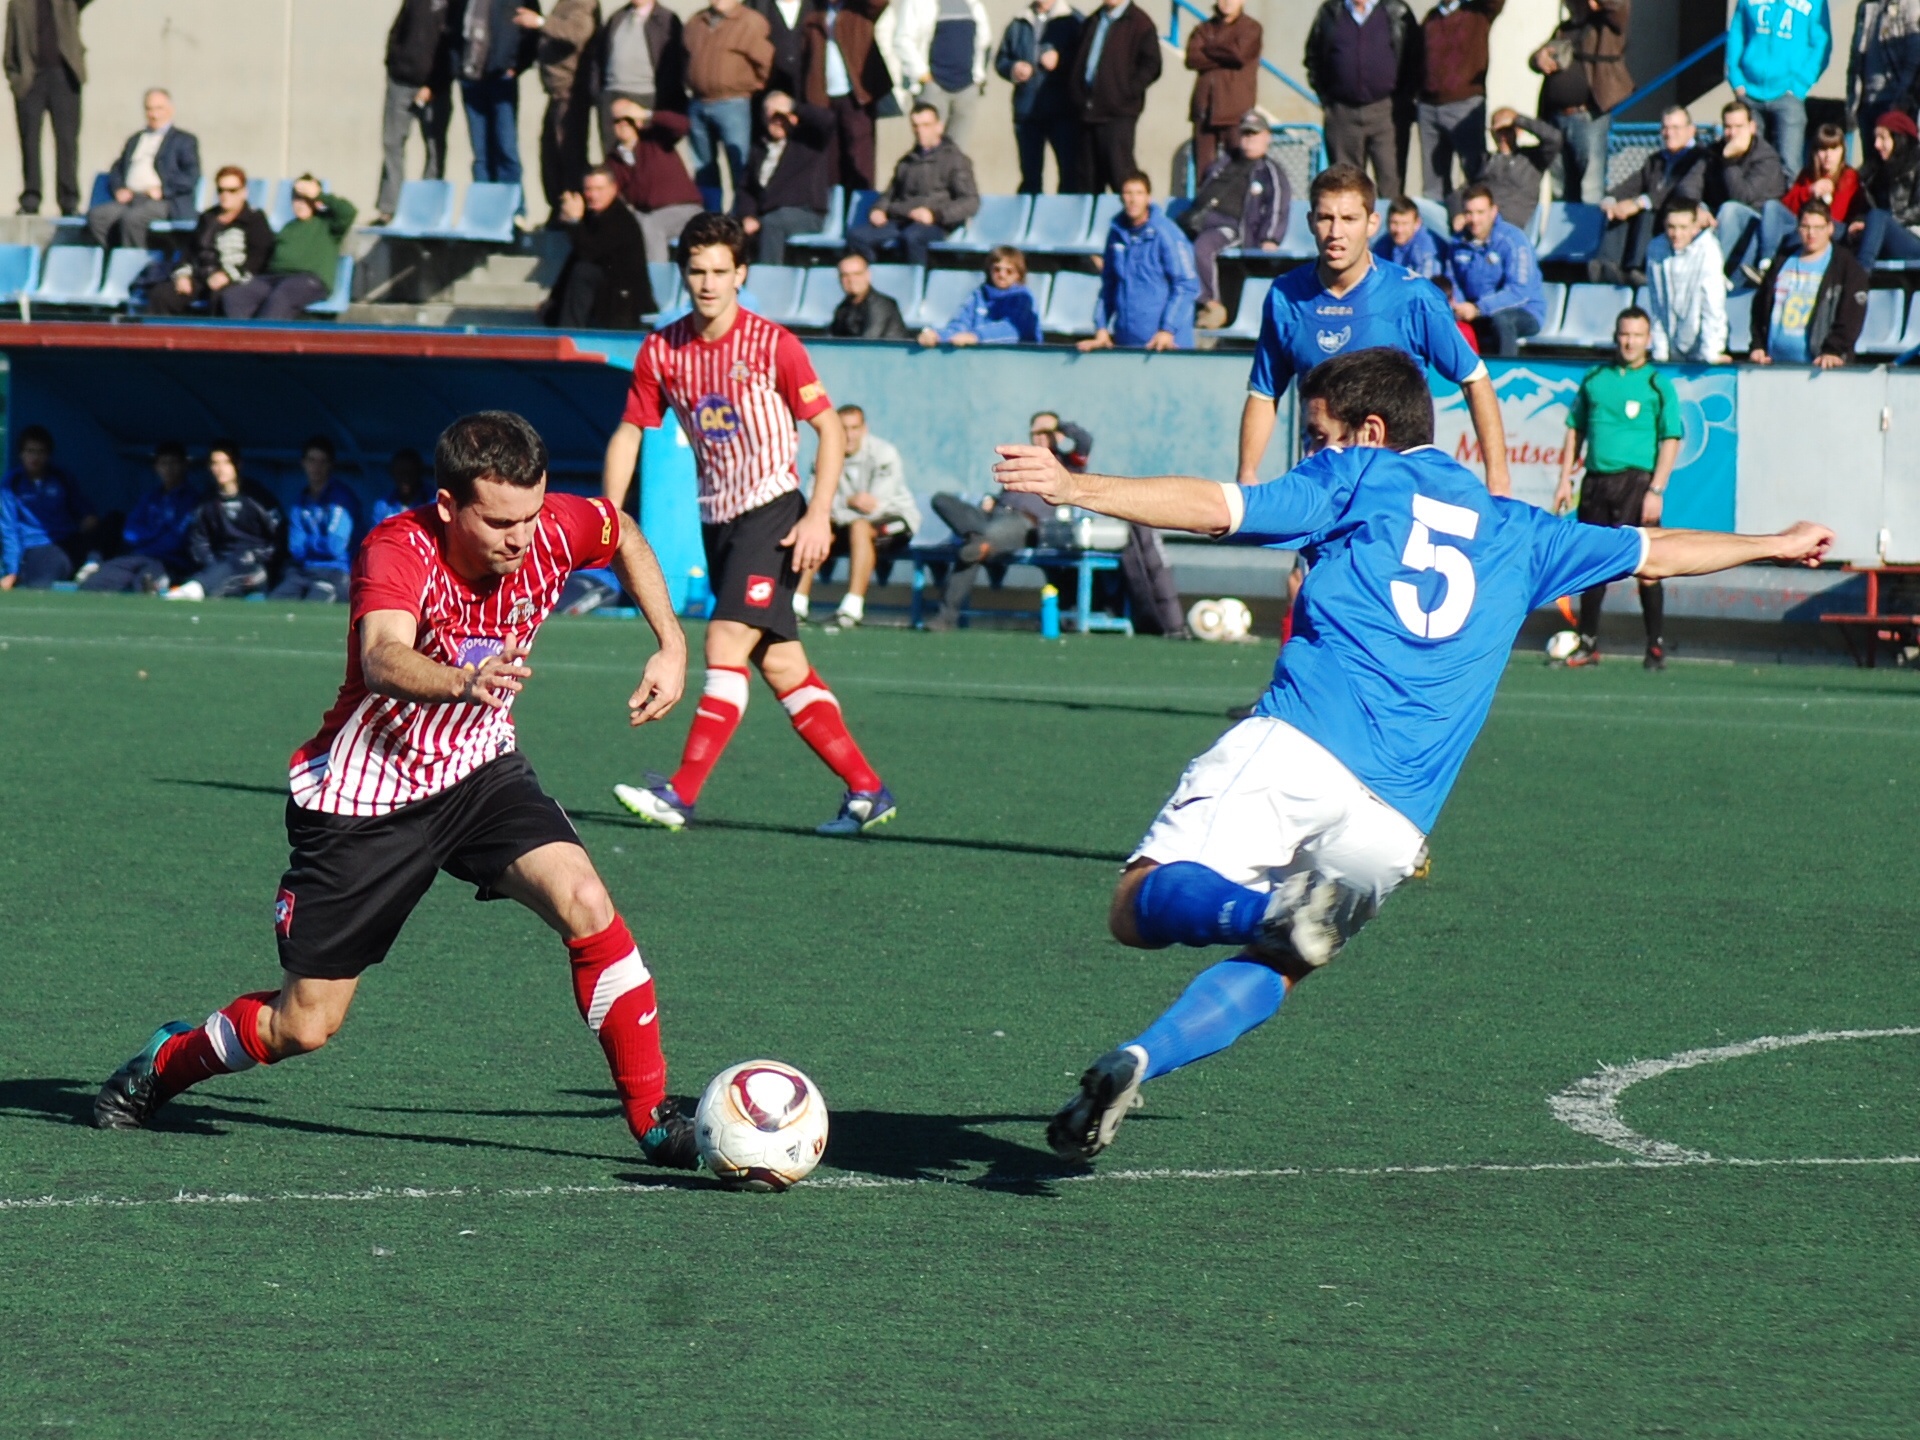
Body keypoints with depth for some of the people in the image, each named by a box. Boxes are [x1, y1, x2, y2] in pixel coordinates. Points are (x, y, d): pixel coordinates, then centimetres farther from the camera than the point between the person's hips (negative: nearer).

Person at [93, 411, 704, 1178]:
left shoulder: (553, 531, -16)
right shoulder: (400, 551, -31)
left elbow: (624, 534, 10)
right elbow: (383, 659, -52)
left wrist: (670, 647, 0)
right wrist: (461, 683, -73)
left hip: (478, 769, 4)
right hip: (364, 793, -4)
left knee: (586, 905, -23)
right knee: (305, 1025, 4)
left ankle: (654, 1119, -10)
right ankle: (167, 1060, 36)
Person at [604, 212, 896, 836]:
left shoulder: (772, 345, -10)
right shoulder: (661, 350, 2)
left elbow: (830, 428, -5)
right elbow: (629, 432, 12)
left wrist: (819, 516, -15)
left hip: (772, 510, -6)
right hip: (717, 519, 6)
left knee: (726, 641, -18)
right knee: (781, 664, 5)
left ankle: (681, 794, -22)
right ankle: (867, 790, 11)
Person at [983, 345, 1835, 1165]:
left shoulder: (1358, 477, 14)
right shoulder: (1514, 533, 27)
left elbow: (1215, 509, 1)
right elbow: (1659, 553, 39)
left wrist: (1076, 488, -2)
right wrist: (1778, 545, 55)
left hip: (1296, 750, -4)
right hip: (1392, 821, 4)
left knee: (1143, 905, -8)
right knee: (1276, 968, 15)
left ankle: (1273, 909, -38)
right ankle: (1138, 1061, -11)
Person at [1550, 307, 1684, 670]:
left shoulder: (1657, 383, 1)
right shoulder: (1595, 379, 13)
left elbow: (1671, 440, -3)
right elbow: (1575, 429, 18)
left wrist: (1656, 490, -12)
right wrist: (1565, 480, 10)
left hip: (1637, 480, -4)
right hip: (1596, 481, 4)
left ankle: (1656, 645, 0)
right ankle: (1588, 644, 15)